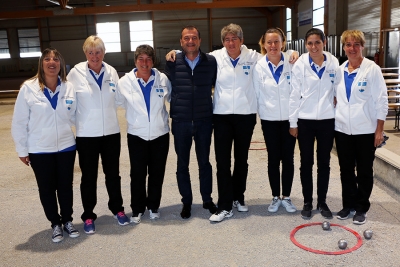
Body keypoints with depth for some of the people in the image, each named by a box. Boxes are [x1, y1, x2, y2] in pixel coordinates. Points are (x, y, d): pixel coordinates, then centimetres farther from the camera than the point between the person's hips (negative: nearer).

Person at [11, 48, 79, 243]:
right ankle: (56, 224, 29)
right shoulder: (28, 88, -10)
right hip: (39, 150, -1)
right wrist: (22, 149, -3)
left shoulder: (69, 87, -4)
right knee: (47, 189, 11)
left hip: (66, 147, 2)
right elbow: (19, 122, -5)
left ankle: (67, 221, 32)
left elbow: (75, 116, 3)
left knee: (66, 186, 13)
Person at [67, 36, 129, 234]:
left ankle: (117, 209, 32)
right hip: (86, 134, -2)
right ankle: (88, 216, 24)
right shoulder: (76, 73, -8)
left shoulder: (111, 72, 0)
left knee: (113, 173, 14)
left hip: (111, 132, 2)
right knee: (89, 177, 9)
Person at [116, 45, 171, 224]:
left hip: (160, 134, 1)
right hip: (137, 135, -1)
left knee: (157, 174, 10)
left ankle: (153, 206, 29)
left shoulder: (163, 79, -4)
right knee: (137, 175, 5)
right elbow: (117, 102, 6)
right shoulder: (125, 82, -6)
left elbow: (172, 98, 10)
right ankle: (137, 209, 23)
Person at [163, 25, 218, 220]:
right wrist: (175, 110, 4)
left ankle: (207, 199, 28)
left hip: (204, 120, 0)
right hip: (180, 122, 0)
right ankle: (186, 202, 25)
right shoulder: (173, 62, -1)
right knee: (182, 164, 10)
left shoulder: (210, 61, 0)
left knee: (204, 162, 11)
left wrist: (214, 111, 8)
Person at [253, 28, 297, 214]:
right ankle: (275, 197, 22)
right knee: (273, 159, 8)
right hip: (269, 119, 1)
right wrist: (264, 110, 3)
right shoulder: (259, 66, -4)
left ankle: (286, 197, 22)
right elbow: (257, 93, 1)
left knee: (288, 159, 7)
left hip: (289, 118, 0)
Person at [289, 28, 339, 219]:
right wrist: (293, 122, -4)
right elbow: (295, 94, -4)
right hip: (305, 120, -1)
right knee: (306, 162, 8)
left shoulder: (333, 63, -1)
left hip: (327, 120, 2)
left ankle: (322, 202, 25)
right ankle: (307, 202, 22)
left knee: (324, 162, 10)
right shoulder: (300, 64, -5)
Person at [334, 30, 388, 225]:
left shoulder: (372, 69, -7)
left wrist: (379, 130, -10)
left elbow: (381, 100, -7)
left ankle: (362, 208, 21)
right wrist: (334, 120, 8)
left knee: (364, 171, 7)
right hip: (342, 129, 4)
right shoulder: (339, 70, 6)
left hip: (365, 130, -4)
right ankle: (348, 205, 26)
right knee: (346, 170, 12)